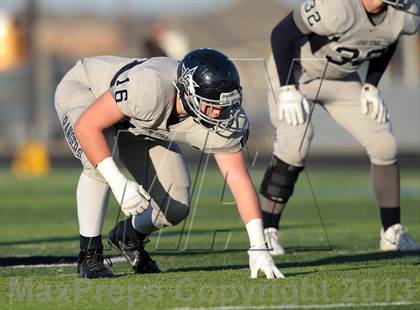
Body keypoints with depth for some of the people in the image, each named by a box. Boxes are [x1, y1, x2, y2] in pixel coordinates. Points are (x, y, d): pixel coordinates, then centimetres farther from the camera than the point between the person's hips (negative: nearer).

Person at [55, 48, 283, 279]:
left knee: (175, 207, -6)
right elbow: (86, 126, -40)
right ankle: (89, 255, -18)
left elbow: (239, 180, -22)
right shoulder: (151, 89, -46)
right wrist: (118, 183, -47)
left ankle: (130, 236, 27)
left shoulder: (222, 119, -28)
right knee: (100, 163, -36)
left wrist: (258, 248, -28)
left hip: (137, 124, 5)